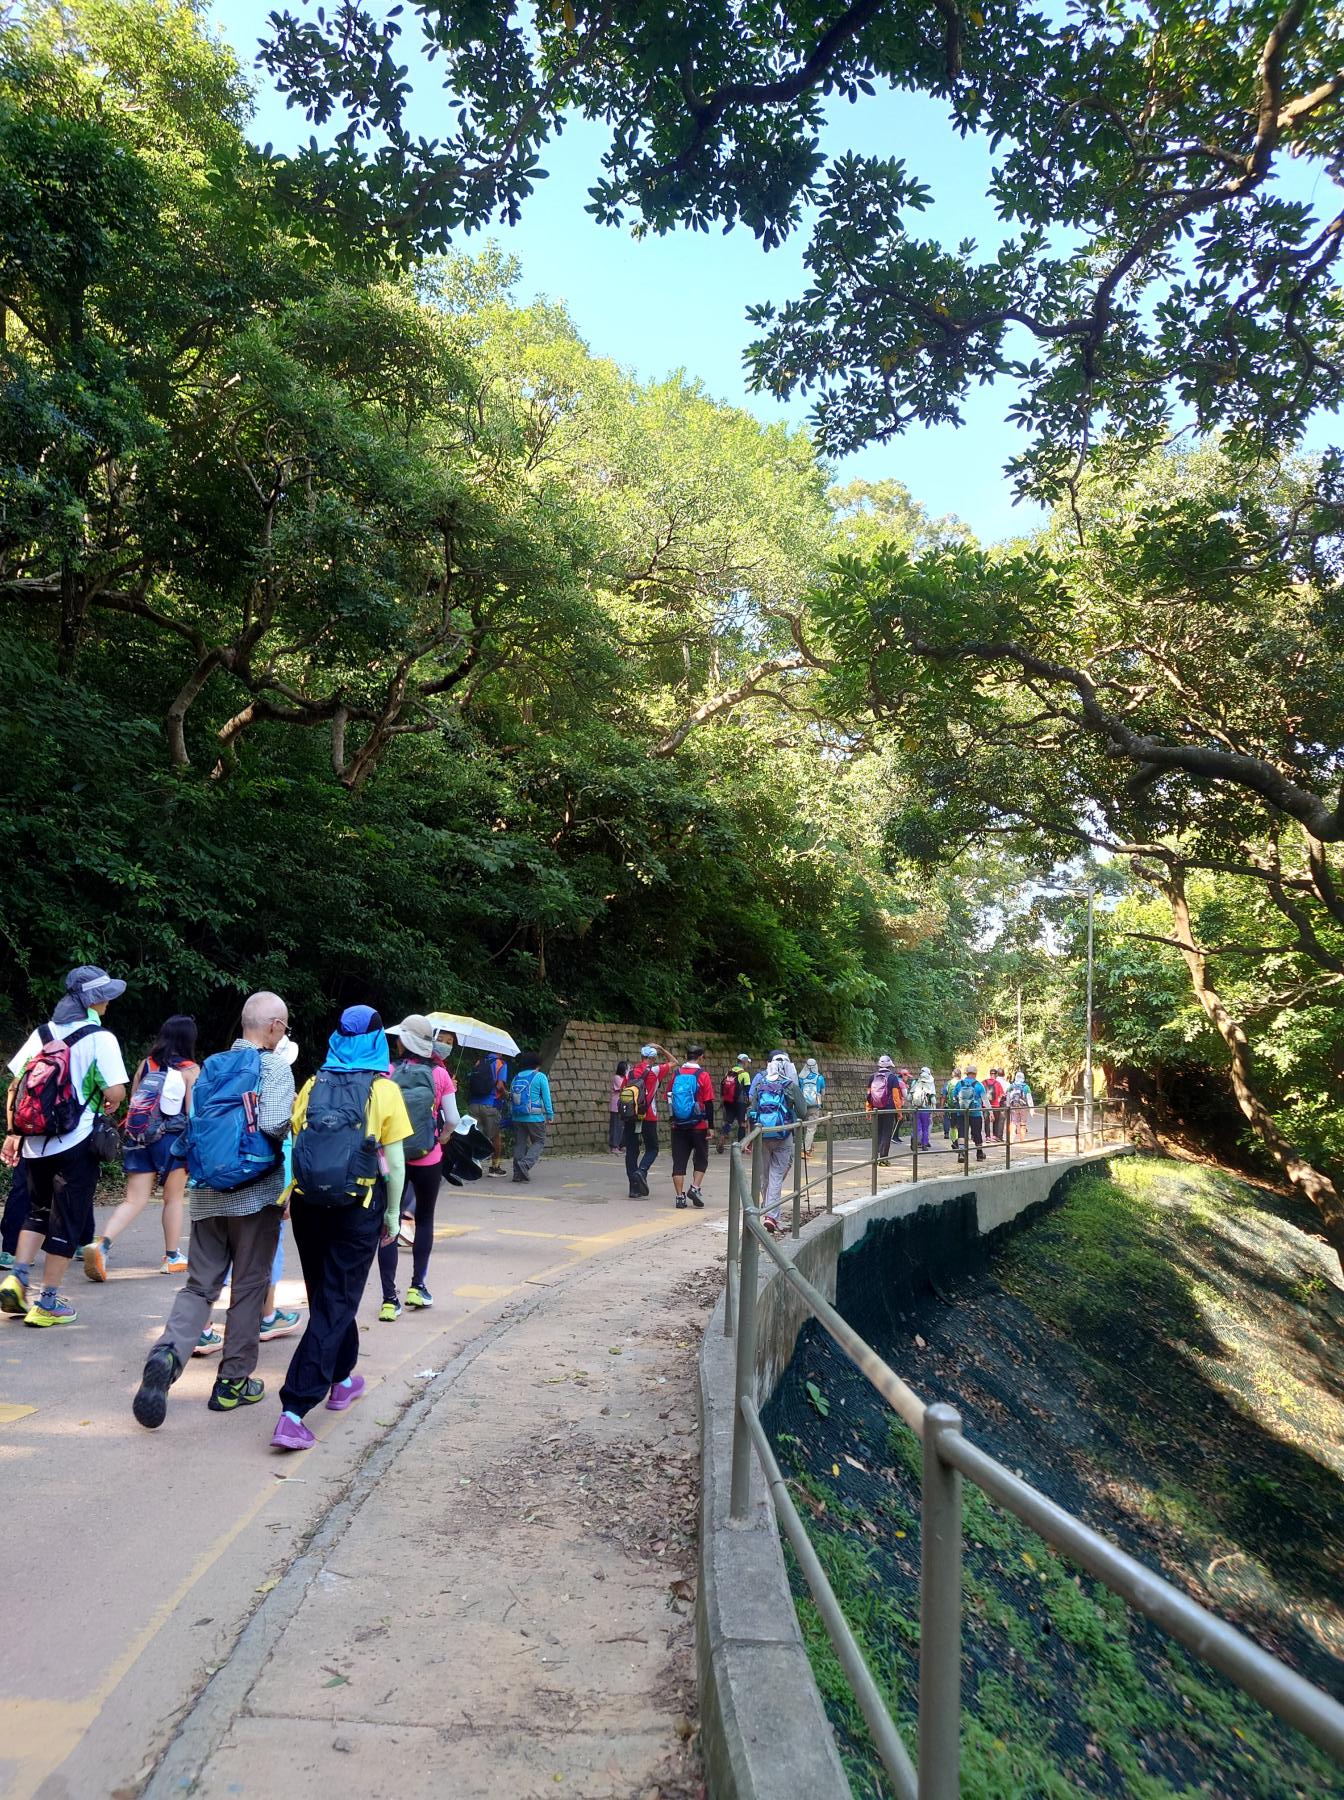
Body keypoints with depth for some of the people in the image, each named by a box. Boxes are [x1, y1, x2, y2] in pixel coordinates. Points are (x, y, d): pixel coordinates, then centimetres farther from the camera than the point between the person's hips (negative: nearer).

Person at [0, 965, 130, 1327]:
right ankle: (47, 1303, 10)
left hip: (35, 1144, 5)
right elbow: (116, 1090, -16)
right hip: (76, 1145, -5)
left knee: (38, 1212, 23)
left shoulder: (43, 1033, 7)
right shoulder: (100, 1038, -10)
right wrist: (108, 1106, 6)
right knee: (68, 1222, 6)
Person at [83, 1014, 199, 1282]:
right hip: (172, 1137, -4)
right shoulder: (191, 1070, -6)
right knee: (173, 1198, 12)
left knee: (135, 1200, 6)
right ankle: (172, 1257, 20)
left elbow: (132, 1104, 12)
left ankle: (102, 1244, -16)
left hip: (137, 1137, 4)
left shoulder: (146, 1064, 8)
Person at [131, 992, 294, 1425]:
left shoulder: (212, 1066, 11)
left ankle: (167, 1353, -17)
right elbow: (274, 1125, -21)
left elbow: (193, 1123, 11)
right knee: (248, 1287, 8)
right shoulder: (274, 1067, -8)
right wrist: (293, 1123, 1)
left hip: (206, 1193, 5)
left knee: (200, 1284, 9)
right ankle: (233, 1382, 14)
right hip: (255, 1193, -5)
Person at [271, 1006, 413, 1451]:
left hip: (309, 1204, 4)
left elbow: (294, 1143, 6)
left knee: (326, 1295, 22)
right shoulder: (385, 1090, -4)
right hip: (358, 1208, -4)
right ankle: (293, 1412, -6)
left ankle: (341, 1380, 38)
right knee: (335, 1304, 2)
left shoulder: (313, 1084, 5)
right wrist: (392, 1212, 6)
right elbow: (395, 1161, -5)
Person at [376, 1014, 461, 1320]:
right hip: (428, 1160, 1)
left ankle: (390, 1299, 3)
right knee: (425, 1219, 19)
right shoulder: (439, 1074, -6)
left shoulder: (388, 1073, -8)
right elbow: (453, 1120, -7)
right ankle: (417, 1286, 25)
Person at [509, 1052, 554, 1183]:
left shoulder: (516, 1077, 12)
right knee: (539, 1142, 6)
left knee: (519, 1144, 11)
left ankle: (518, 1173, 9)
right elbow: (546, 1097, -7)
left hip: (517, 1117, 5)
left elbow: (511, 1098, 13)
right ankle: (525, 1163, -15)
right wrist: (550, 1115, -3)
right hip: (535, 1117, -5)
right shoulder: (540, 1076, -3)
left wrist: (513, 1115, 18)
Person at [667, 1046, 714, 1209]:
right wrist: (710, 1126, -3)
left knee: (679, 1162, 6)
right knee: (701, 1159, 13)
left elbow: (669, 1099, 11)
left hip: (678, 1126, 3)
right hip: (698, 1126, -3)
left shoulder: (676, 1074, 3)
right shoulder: (703, 1075, -8)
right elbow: (709, 1103, -8)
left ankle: (680, 1197, 5)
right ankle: (695, 1188, -1)